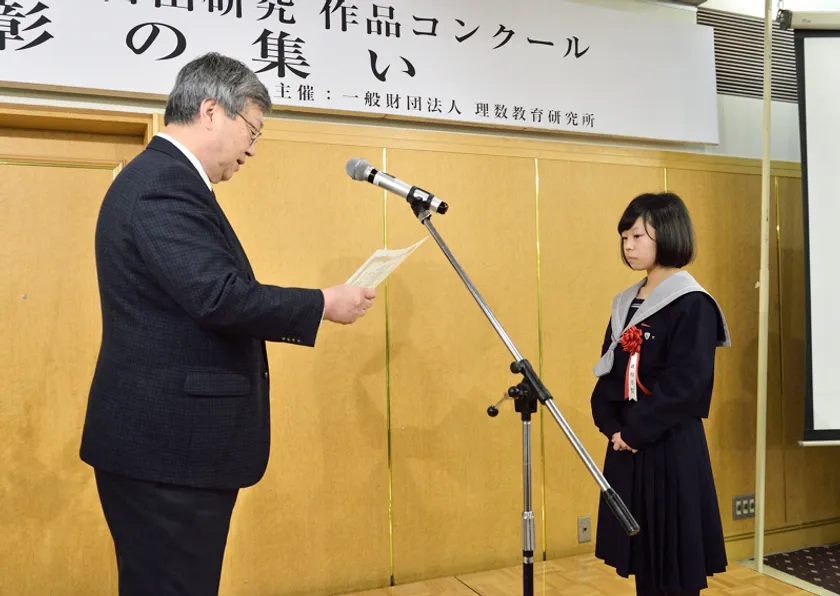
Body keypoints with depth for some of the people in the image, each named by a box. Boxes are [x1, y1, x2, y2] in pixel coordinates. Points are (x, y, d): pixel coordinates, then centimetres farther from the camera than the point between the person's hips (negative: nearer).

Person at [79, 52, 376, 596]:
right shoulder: (164, 184, -17)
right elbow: (218, 295, -27)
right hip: (169, 442, -10)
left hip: (173, 437, 10)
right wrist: (321, 304, -15)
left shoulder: (163, 179, 16)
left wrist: (300, 316, 13)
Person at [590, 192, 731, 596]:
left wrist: (634, 431, -15)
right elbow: (608, 373, 10)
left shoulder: (692, 304, -11)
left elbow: (685, 386, -18)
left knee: (674, 563, 3)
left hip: (672, 449, -7)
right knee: (642, 559, 14)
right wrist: (612, 427, -4)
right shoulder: (626, 303, 11)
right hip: (628, 447, 7)